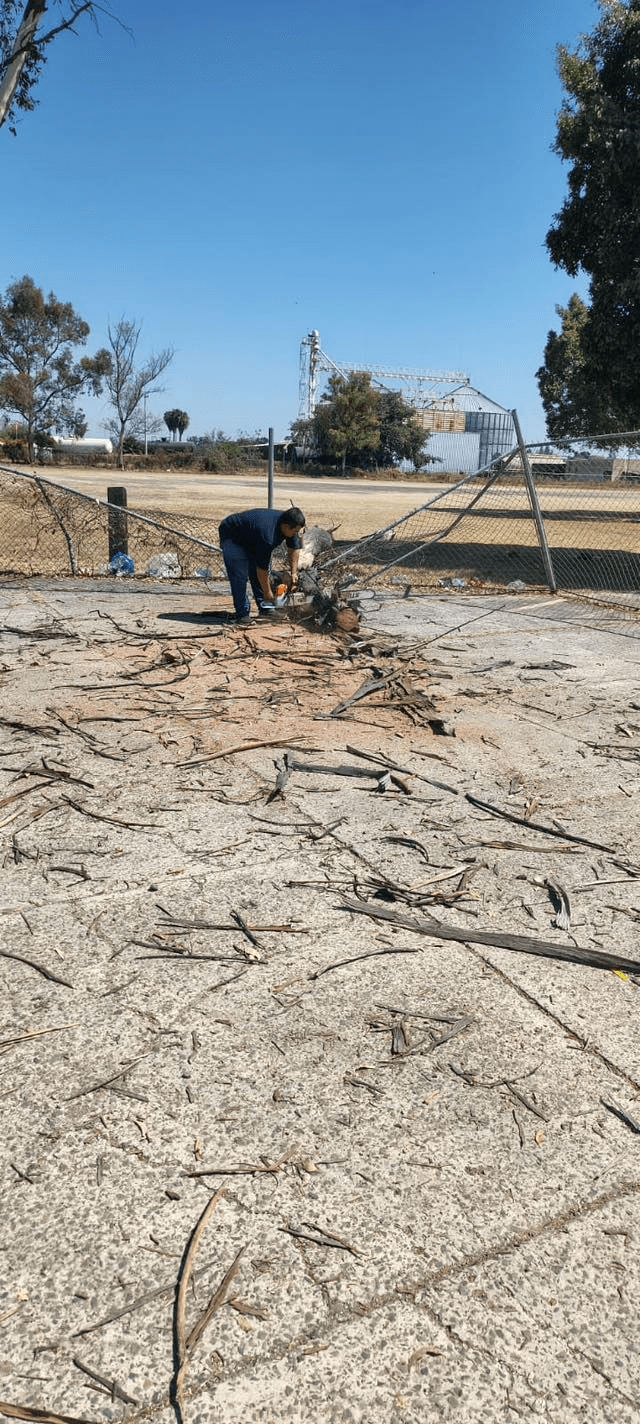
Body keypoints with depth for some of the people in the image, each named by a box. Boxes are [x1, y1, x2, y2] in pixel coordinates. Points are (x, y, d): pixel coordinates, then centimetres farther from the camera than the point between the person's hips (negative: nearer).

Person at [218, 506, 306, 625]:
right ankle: (242, 614, -8)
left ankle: (265, 608, 7)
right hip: (231, 536, -8)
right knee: (239, 575, -14)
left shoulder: (288, 523, -18)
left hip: (249, 537, 8)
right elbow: (262, 568, -31)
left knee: (256, 574, 1)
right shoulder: (268, 536, -41)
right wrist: (267, 593, -20)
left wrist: (294, 573, 0)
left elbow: (294, 548, 1)